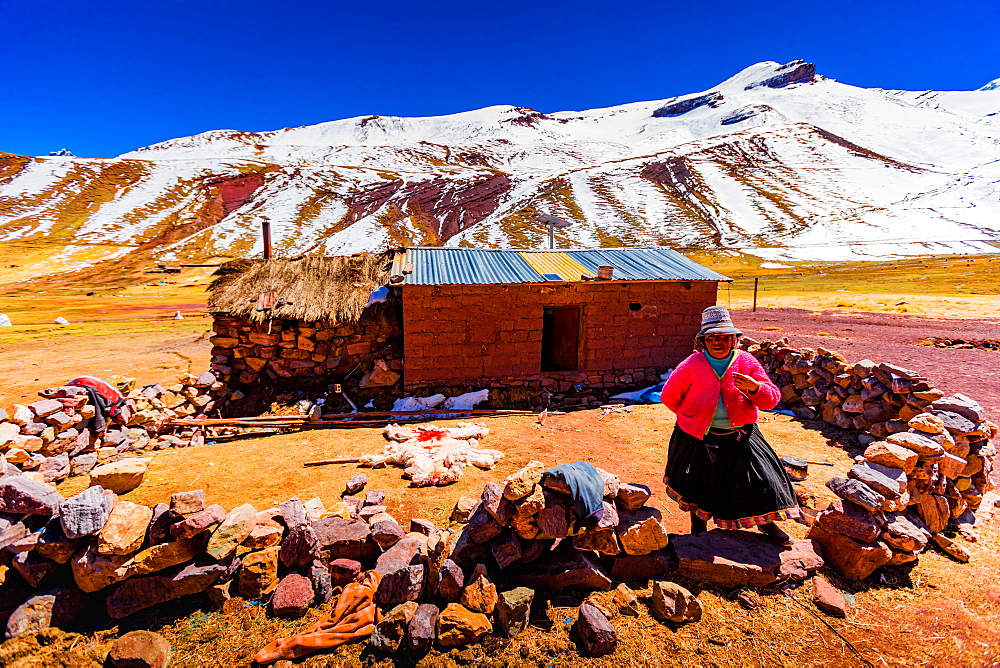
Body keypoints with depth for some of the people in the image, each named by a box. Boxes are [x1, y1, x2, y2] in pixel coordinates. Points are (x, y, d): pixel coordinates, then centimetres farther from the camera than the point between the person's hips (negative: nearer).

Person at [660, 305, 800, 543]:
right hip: (699, 437, -2)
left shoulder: (746, 362, -6)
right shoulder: (691, 366, -13)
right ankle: (698, 524, 41)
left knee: (760, 478, 6)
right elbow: (669, 397, -2)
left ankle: (766, 522, 37)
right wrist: (692, 416, 4)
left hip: (739, 436, 2)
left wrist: (754, 387, -26)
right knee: (699, 484, 12)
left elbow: (772, 399, -6)